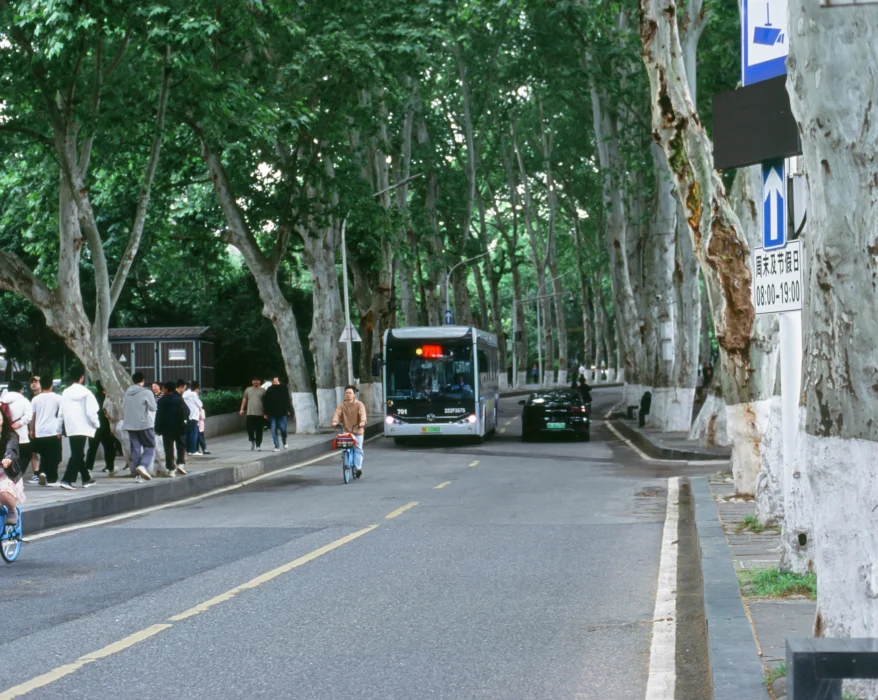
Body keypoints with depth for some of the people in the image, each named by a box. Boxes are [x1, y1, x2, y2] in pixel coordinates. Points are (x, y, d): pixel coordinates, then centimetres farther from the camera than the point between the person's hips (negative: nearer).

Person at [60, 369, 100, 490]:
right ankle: (67, 480, -17)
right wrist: (96, 424, 2)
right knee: (77, 455, -6)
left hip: (70, 429, 6)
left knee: (78, 454, 16)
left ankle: (86, 479, 26)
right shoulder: (86, 393, -10)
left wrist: (59, 429, 16)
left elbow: (61, 412, 7)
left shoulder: (65, 393, 5)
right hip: (82, 428, -6)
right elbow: (91, 412, -13)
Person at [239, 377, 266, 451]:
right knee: (250, 429, -4)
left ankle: (258, 445, 5)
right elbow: (244, 399, 14)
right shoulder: (248, 390, 11)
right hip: (250, 413, 1)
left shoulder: (262, 390, 5)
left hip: (260, 414, -1)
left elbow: (266, 402, 5)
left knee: (259, 431, -1)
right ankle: (252, 441, 21)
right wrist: (242, 409, 6)